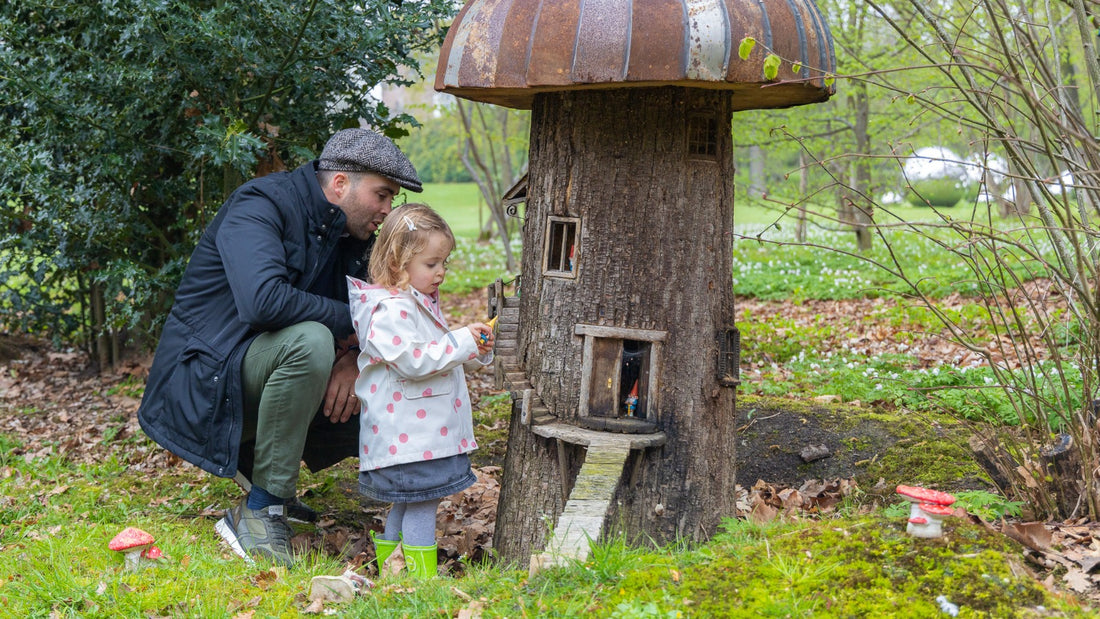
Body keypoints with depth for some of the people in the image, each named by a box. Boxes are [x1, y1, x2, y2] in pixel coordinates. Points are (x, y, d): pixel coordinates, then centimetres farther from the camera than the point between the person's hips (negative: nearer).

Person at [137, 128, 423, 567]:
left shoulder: (350, 234, 8)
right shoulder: (262, 206, -17)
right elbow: (262, 300, -34)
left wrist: (350, 357, -16)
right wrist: (351, 323, -24)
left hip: (263, 374, 8)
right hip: (207, 377, -8)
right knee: (311, 342, -36)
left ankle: (255, 458, 13)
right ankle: (259, 512, -25)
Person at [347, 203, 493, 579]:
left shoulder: (421, 302, 17)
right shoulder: (390, 309, -17)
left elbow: (439, 356, 28)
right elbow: (412, 360, -26)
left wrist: (476, 349, 11)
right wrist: (461, 342, -22)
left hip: (428, 430, 10)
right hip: (408, 433, -10)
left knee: (408, 503, 18)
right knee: (421, 505, -5)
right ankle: (421, 576, 2)